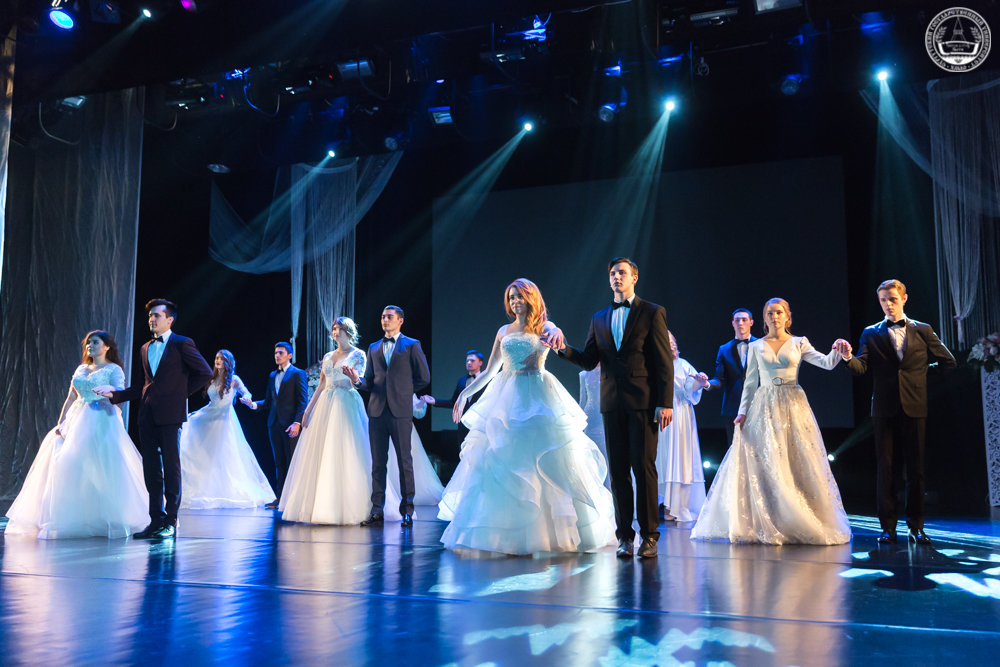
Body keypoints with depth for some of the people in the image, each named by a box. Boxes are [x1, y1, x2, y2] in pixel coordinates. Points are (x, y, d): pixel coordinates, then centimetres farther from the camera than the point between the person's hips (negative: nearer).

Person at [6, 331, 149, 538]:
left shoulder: (113, 369, 2)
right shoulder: (81, 369, 18)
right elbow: (71, 398, 17)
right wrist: (61, 423, 5)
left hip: (102, 422, -6)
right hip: (78, 421, 6)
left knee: (103, 469, -11)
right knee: (69, 466, -2)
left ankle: (107, 520, -4)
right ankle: (73, 521, 3)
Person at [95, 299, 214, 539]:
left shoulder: (182, 344, -1)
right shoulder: (145, 349, 18)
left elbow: (205, 373, -2)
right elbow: (147, 385, 19)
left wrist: (182, 393, -1)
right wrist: (116, 394, 11)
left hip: (170, 413, -6)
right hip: (148, 414, 7)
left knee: (171, 467, -3)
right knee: (151, 468, 7)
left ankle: (170, 522, 2)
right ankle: (156, 520, 14)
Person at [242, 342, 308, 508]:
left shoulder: (298, 374, -2)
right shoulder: (272, 375, 18)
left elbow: (302, 401, -8)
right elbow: (268, 401, 17)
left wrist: (297, 422, -17)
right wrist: (254, 404, -1)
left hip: (290, 424, -6)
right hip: (274, 424, 6)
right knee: (279, 462, 8)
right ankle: (280, 497, 12)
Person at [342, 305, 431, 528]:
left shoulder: (412, 345, 5)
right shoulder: (373, 348, 17)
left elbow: (424, 378, 5)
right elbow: (369, 382, 12)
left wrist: (404, 391, 6)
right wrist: (357, 379, -7)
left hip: (400, 411, -4)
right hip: (377, 411, 4)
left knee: (404, 461, -1)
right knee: (378, 462, 4)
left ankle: (407, 511, 6)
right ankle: (377, 511, 8)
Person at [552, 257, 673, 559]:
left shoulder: (652, 313, 2)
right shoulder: (599, 318, 16)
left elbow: (664, 362, -3)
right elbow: (589, 361, 11)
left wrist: (665, 403, -10)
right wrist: (564, 348, -8)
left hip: (643, 402, -4)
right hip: (612, 402, 4)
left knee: (643, 466, -5)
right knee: (618, 469, 5)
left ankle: (649, 535, 4)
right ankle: (625, 536, 13)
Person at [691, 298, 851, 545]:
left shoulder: (799, 344, 7)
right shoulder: (756, 347, 9)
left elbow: (826, 363, -5)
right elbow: (750, 383, 9)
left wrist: (837, 352, -26)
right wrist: (743, 411, 1)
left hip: (793, 407, 0)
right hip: (764, 408, 1)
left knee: (798, 464, -2)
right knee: (763, 465, -3)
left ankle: (801, 525, 8)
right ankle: (765, 525, 4)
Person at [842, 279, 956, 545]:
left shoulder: (923, 330, 8)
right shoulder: (871, 333, 6)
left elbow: (948, 362, 15)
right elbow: (862, 368, -6)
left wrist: (923, 371, 10)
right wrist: (848, 357, -25)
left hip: (914, 407, 0)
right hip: (884, 408, 0)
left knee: (915, 468, 3)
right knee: (885, 466, 1)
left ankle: (916, 526, 13)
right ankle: (888, 527, 6)